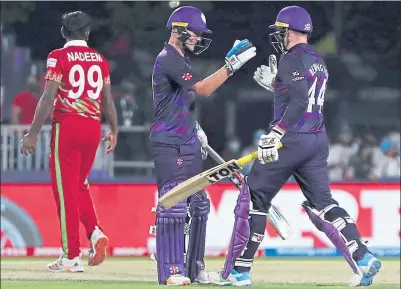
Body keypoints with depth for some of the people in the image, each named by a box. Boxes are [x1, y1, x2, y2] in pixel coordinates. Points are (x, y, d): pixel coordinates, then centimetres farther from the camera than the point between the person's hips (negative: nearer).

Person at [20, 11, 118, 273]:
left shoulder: (59, 57, -5)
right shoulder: (100, 59, 9)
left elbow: (48, 98, -12)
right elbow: (108, 99, 12)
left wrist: (33, 134, -11)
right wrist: (114, 131, 24)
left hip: (66, 125, -5)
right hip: (93, 127, 5)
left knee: (66, 189, -1)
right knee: (80, 185, 21)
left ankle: (72, 256, -2)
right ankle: (95, 232, -1)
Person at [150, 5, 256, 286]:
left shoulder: (181, 59, 16)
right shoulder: (168, 60, -15)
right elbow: (203, 88, -25)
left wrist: (195, 128, 18)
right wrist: (233, 64, -28)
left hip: (188, 143, 10)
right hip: (169, 144, -10)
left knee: (199, 205, 11)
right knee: (174, 205, -12)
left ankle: (194, 266, 18)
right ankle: (171, 271, -11)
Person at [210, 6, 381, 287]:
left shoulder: (292, 59, -10)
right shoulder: (318, 61, 18)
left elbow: (299, 102, -22)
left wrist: (275, 133, -24)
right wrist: (275, 83, 28)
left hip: (292, 139, -8)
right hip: (318, 141, 8)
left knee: (255, 198, 1)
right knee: (321, 203, 6)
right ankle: (363, 258, -10)